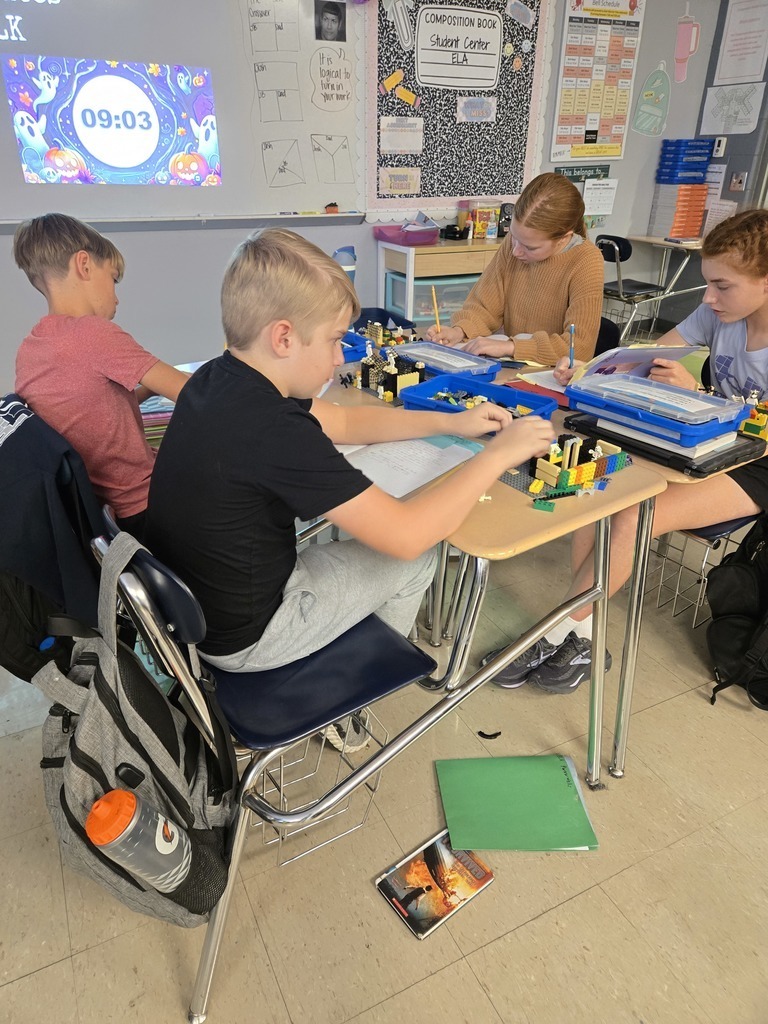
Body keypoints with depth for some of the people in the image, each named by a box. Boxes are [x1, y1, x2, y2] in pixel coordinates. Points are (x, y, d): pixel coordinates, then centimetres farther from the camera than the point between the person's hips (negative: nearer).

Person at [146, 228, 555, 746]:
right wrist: (497, 455, -16)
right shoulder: (273, 431, -33)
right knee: (415, 561, 7)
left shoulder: (219, 379, -4)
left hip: (190, 602, 8)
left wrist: (450, 422, 5)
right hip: (241, 639, -8)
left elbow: (341, 420, 8)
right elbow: (406, 534, -29)